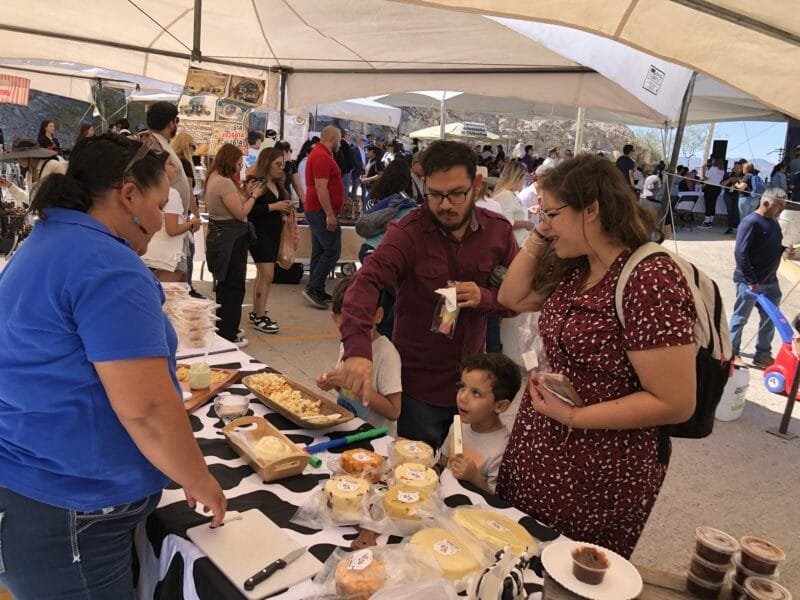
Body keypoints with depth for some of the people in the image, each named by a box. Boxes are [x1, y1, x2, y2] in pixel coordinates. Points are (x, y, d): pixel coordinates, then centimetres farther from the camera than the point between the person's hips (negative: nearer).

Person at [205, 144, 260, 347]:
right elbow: (240, 213, -18)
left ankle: (225, 329, 30)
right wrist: (254, 195, -5)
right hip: (231, 240, -11)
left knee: (225, 285, 19)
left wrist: (246, 192, 10)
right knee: (234, 287, -1)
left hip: (219, 237, 11)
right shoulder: (225, 182, -20)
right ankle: (228, 336, 6)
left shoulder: (214, 179, 12)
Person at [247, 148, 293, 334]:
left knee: (262, 275, 14)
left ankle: (256, 313, 24)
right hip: (259, 235, -9)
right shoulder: (256, 183, -13)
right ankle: (259, 318, -2)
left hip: (274, 234, 9)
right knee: (267, 276, -10)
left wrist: (285, 210, 3)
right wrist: (273, 206, -22)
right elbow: (249, 210, -22)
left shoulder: (278, 184, 12)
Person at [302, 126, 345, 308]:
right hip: (323, 211, -11)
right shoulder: (322, 157, -16)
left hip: (316, 211, 11)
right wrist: (330, 215, -25)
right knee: (332, 251, -9)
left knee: (319, 252, 12)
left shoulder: (318, 153, 17)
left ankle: (317, 291, 17)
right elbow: (321, 187, -24)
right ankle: (313, 288, -8)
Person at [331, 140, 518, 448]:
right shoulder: (407, 232, -16)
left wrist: (485, 298, -20)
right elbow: (365, 283, -30)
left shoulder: (499, 230, -3)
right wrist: (357, 349, -47)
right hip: (419, 387, -4)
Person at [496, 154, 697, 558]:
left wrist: (574, 417, -20)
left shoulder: (651, 280, -23)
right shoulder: (574, 269, 2)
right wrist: (538, 237, 1)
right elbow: (512, 298, 14)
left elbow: (675, 403, -22)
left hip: (599, 476, -7)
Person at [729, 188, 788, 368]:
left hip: (770, 281, 8)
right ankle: (731, 351, 21)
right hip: (749, 281, -8)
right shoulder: (751, 222, -17)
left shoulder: (773, 222, 9)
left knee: (770, 318, 13)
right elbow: (740, 253, -23)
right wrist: (751, 281, -23)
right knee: (740, 318, 6)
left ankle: (763, 354, 26)